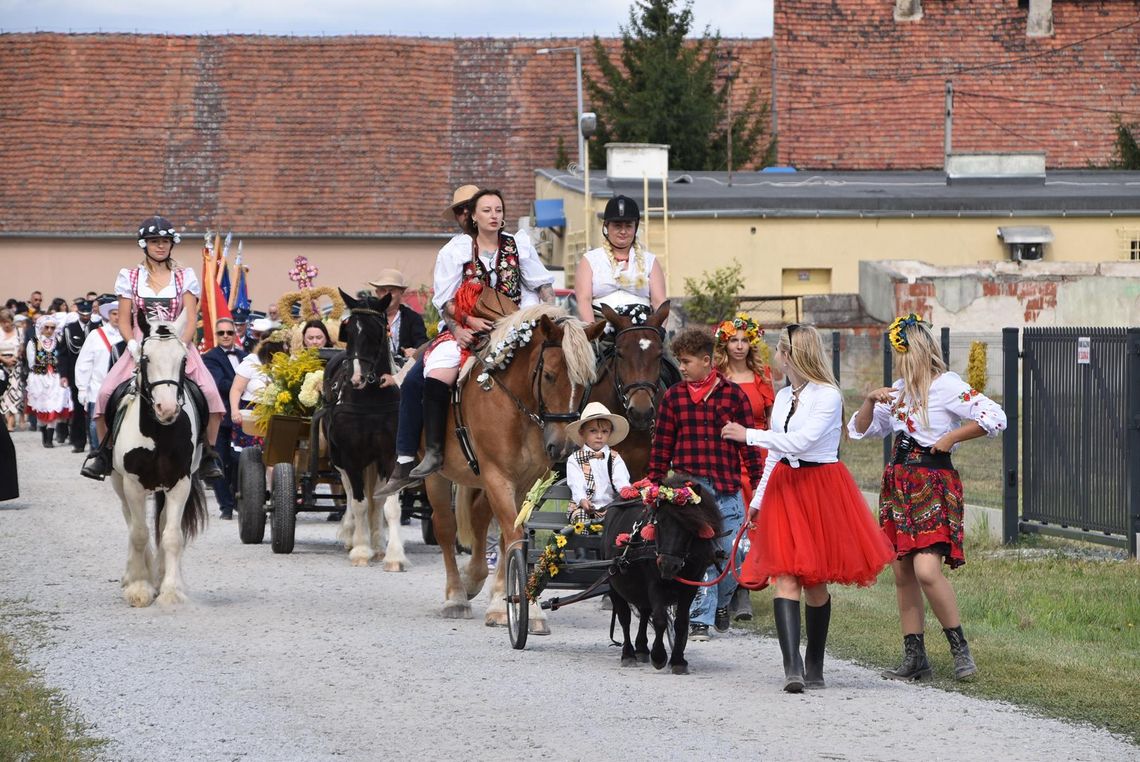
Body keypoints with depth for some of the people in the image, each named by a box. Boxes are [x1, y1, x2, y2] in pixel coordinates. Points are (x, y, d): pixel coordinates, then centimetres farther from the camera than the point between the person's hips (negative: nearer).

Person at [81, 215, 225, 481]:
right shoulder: (130, 277, 9)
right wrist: (133, 344, -13)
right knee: (106, 392, -20)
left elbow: (191, 320, 1)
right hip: (140, 347, 1)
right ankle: (104, 452, -3)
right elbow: (124, 321, 6)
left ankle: (209, 455, -11)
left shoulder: (185, 277, 8)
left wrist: (180, 344, -17)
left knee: (210, 393, -24)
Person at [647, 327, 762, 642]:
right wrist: (655, 485, 7)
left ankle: (720, 603, 30)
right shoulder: (673, 397, 6)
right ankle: (700, 620, 2)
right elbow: (661, 445, 9)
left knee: (732, 553, 3)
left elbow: (748, 442, 5)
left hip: (727, 488, 0)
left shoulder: (733, 394, 2)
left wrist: (758, 483, 2)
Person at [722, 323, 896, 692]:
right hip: (784, 488, 5)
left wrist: (748, 435, -16)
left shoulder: (828, 396, -9)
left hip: (821, 490, -5)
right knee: (786, 576, -11)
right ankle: (792, 666, -21)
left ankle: (814, 668, 15)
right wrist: (757, 500, 20)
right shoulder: (783, 397, 15)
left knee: (815, 581, 2)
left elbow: (801, 441, -20)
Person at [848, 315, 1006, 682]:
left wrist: (950, 438, -15)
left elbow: (994, 418, -18)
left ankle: (960, 647, -8)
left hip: (933, 482, -8)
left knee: (926, 569, -21)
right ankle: (915, 658, 11)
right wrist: (871, 400, 4)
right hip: (898, 482, 8)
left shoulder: (946, 386, -8)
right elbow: (860, 430, 21)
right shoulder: (899, 390, 17)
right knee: (902, 573, 6)